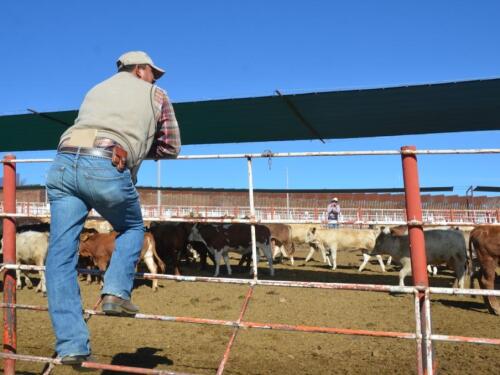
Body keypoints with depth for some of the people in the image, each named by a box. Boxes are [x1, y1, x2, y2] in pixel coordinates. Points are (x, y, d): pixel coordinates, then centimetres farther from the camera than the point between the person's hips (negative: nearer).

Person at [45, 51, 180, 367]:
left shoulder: (97, 89, 34)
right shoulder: (157, 95, 22)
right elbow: (171, 148, 26)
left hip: (64, 162, 4)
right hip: (107, 168, -4)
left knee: (61, 253, 4)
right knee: (132, 229, 23)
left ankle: (72, 344, 3)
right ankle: (116, 292, 5)